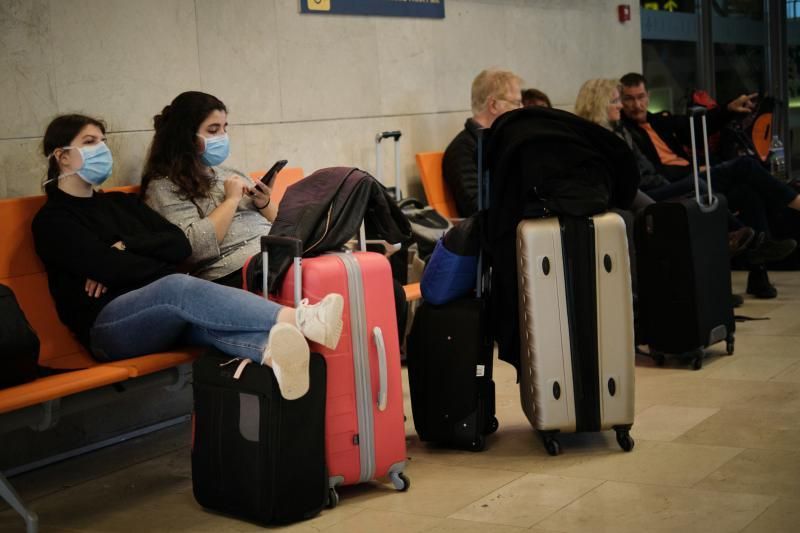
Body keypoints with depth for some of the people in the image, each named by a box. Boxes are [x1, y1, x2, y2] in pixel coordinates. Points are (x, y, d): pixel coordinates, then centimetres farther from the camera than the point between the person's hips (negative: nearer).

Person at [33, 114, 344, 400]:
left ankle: (270, 349, -67)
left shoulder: (121, 202, 25)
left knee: (196, 313, -32)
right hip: (108, 325, -5)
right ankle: (299, 320, -55)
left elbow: (180, 245, 10)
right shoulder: (51, 220, 6)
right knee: (179, 288, -36)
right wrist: (166, 270, 0)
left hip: (164, 313, 5)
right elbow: (110, 268, -10)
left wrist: (127, 247, -4)